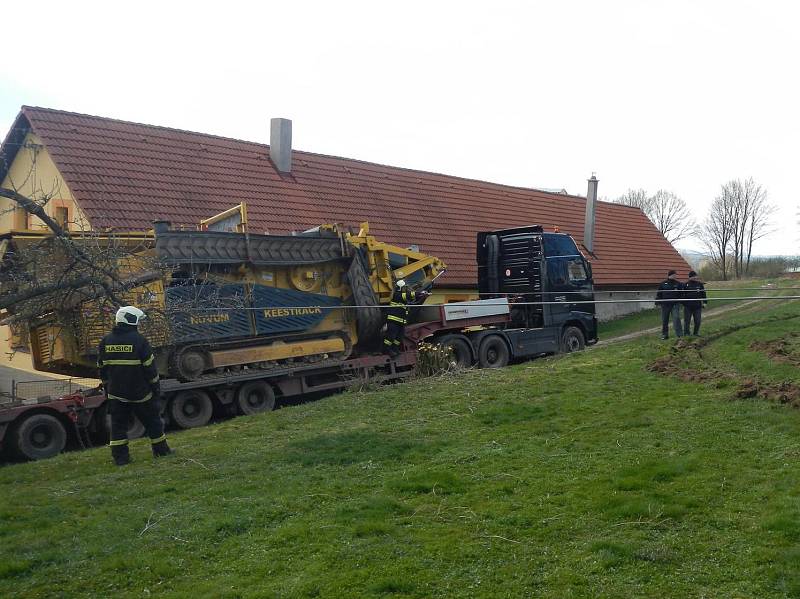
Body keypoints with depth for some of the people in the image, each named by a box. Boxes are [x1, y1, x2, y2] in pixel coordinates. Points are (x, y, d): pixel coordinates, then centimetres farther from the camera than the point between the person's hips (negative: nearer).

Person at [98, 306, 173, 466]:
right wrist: (156, 386, 0)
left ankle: (120, 456, 7)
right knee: (152, 421, 11)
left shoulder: (106, 341, 2)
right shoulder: (139, 340, -13)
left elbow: (102, 368, 10)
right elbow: (149, 367, -11)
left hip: (116, 392, 4)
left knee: (118, 424, 9)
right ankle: (160, 449, 20)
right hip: (140, 392, -3)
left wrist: (107, 387, 20)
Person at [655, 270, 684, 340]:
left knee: (676, 318, -13)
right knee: (664, 320, 7)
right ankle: (664, 334, 17)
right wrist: (658, 301, 2)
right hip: (665, 304, 1)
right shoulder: (663, 283, 5)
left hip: (675, 304, -1)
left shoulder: (678, 283, 7)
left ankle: (679, 334, -12)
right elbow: (659, 293, 9)